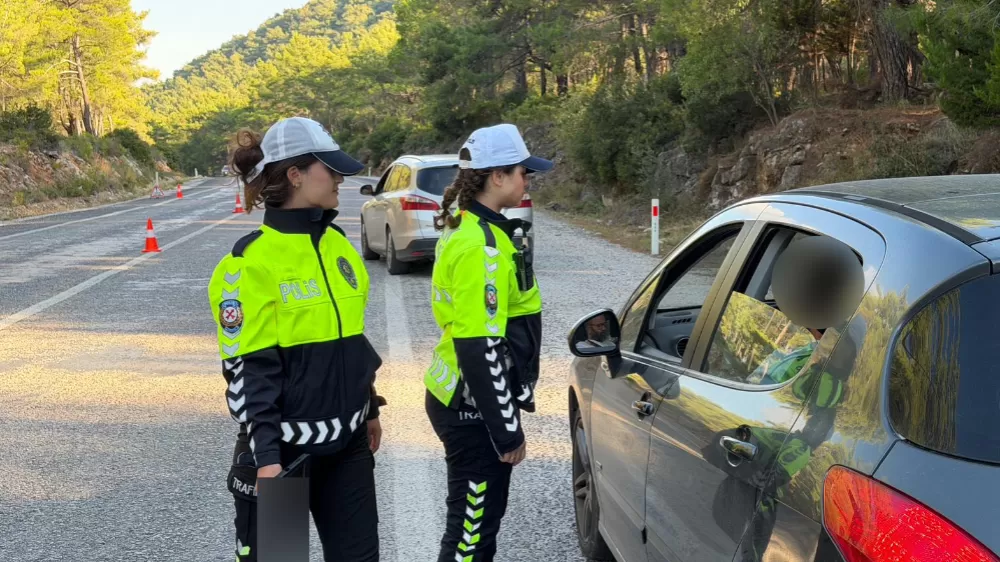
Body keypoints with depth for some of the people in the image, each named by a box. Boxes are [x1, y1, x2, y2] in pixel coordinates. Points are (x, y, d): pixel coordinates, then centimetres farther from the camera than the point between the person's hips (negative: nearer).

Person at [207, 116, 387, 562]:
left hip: (346, 443, 7)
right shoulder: (252, 262, -15)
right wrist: (265, 454, -21)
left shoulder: (336, 244, 7)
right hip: (284, 446, -6)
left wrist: (368, 409, 20)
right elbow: (247, 369, -17)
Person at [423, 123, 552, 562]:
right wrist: (507, 429, -20)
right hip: (473, 409, -10)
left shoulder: (469, 229, 11)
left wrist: (506, 416, 20)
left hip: (462, 398, 10)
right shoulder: (480, 245, -22)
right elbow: (480, 349, -25)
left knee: (479, 518, 19)